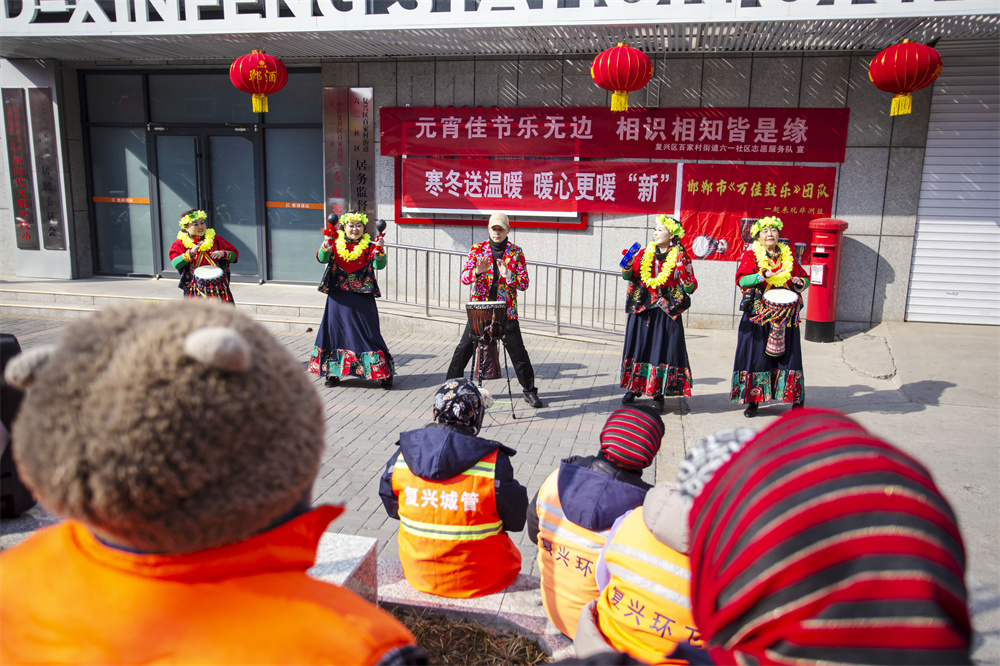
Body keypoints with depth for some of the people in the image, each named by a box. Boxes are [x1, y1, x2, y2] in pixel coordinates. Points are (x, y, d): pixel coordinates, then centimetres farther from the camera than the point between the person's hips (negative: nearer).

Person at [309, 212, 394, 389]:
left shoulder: (369, 247, 1)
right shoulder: (336, 244, 5)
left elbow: (379, 265, -14)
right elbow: (322, 259, -11)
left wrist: (380, 251, -33)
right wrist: (326, 246, -31)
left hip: (362, 298, -2)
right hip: (339, 298, 2)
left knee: (368, 332, -3)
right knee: (336, 330, 7)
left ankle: (384, 373, 5)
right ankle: (333, 372, 21)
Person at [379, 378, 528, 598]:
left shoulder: (402, 457, -12)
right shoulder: (495, 464, -23)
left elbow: (392, 509, 4)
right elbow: (516, 522, -11)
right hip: (480, 581, -4)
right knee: (512, 554, 29)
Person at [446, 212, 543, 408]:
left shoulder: (516, 252, 0)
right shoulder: (477, 249, 1)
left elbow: (524, 283, -4)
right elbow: (464, 277, -6)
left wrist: (508, 275, -23)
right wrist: (477, 271, -27)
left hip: (506, 312, 0)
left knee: (518, 351, 3)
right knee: (464, 348, 2)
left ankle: (530, 391, 17)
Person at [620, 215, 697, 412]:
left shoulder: (680, 256, -3)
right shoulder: (645, 253, 7)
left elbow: (691, 288, -6)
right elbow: (630, 276, 6)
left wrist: (685, 278, -27)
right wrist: (627, 265, -13)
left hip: (667, 310, -3)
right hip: (642, 307, 3)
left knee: (663, 349, 0)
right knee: (638, 346, 7)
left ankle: (658, 394, 10)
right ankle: (633, 389, 20)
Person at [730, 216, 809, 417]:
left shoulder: (787, 255, 13)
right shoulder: (751, 255, 3)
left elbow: (805, 279, 20)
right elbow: (742, 280, -12)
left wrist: (799, 282, -3)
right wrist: (765, 275, -24)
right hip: (758, 315, -2)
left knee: (787, 355, 2)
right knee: (756, 355, -1)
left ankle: (797, 400, 8)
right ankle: (753, 400, 8)